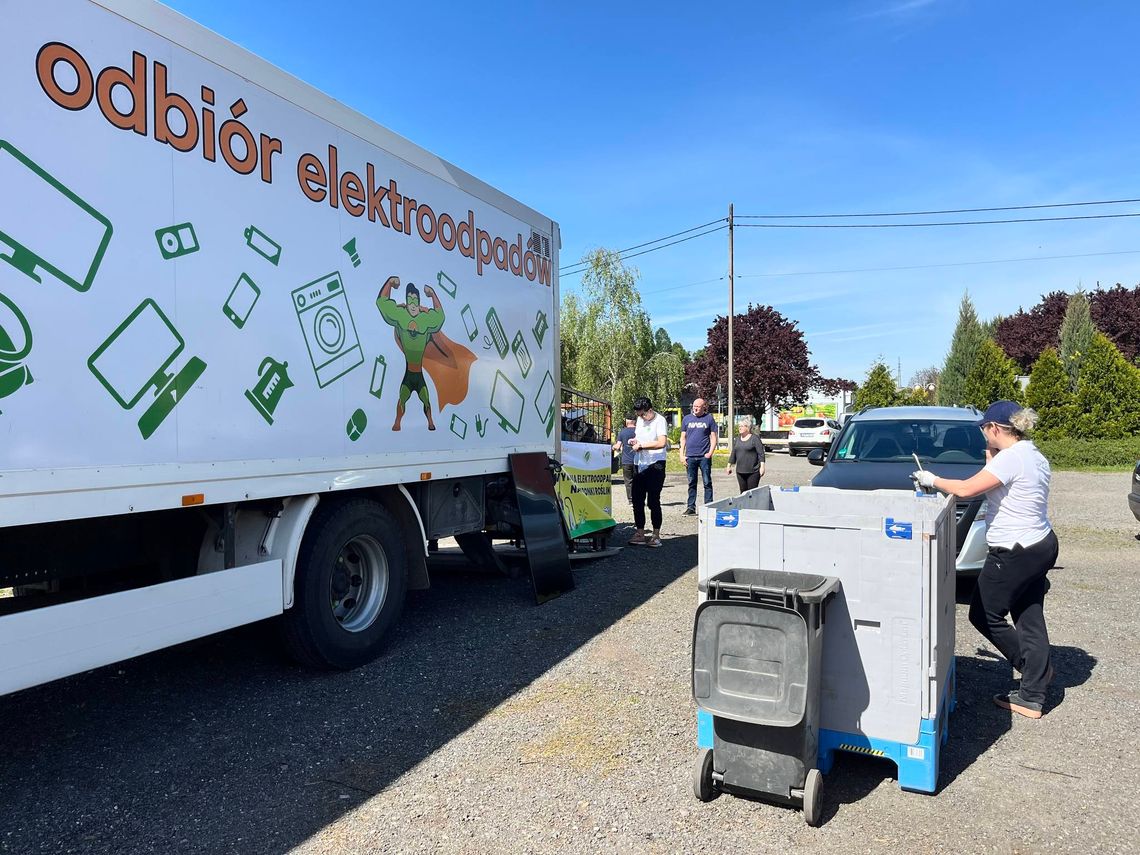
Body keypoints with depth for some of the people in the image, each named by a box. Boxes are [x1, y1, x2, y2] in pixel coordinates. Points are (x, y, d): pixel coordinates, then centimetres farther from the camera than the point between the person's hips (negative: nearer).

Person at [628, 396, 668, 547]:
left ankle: (656, 536, 5)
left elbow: (662, 443, -23)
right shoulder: (640, 420, 15)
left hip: (655, 465, -8)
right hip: (640, 465, 8)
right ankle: (640, 534, 15)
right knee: (637, 500, 7)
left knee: (653, 501, -4)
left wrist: (641, 445, -18)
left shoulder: (659, 420, -10)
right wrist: (633, 441, 6)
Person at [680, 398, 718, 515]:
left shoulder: (709, 419, 4)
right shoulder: (687, 419, 10)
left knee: (707, 482, 0)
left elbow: (713, 437, 3)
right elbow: (683, 438, 12)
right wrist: (682, 455, 4)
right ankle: (691, 507, 13)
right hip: (690, 456, 2)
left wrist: (710, 453, -9)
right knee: (691, 483, 8)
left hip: (704, 456, -2)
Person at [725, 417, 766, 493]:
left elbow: (761, 453, -10)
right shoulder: (738, 439, 12)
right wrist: (729, 466, 17)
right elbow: (733, 454, 18)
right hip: (740, 471, 6)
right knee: (743, 492, 7)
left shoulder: (755, 438, -6)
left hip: (753, 472, -6)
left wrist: (762, 466, -17)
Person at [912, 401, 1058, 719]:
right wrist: (991, 457, 14)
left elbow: (966, 489, -22)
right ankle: (1032, 697, 19)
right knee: (1030, 619, 13)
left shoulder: (1011, 458, -20)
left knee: (984, 615, 7)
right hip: (1041, 545, 9)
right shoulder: (1034, 455, 8)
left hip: (1015, 553, -9)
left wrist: (932, 480, -8)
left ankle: (1035, 668, 17)